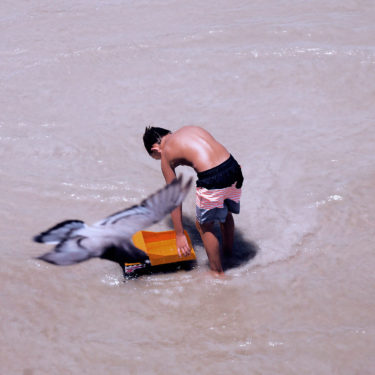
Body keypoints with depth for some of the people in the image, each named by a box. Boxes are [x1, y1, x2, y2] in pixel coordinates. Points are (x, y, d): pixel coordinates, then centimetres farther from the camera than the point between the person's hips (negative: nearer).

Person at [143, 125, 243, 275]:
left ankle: (218, 273, 27)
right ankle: (228, 255, 52)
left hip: (212, 179, -7)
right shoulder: (192, 129, 24)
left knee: (204, 226, 17)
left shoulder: (166, 153, 9)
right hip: (233, 166, 7)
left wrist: (179, 234, 15)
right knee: (225, 213, 31)